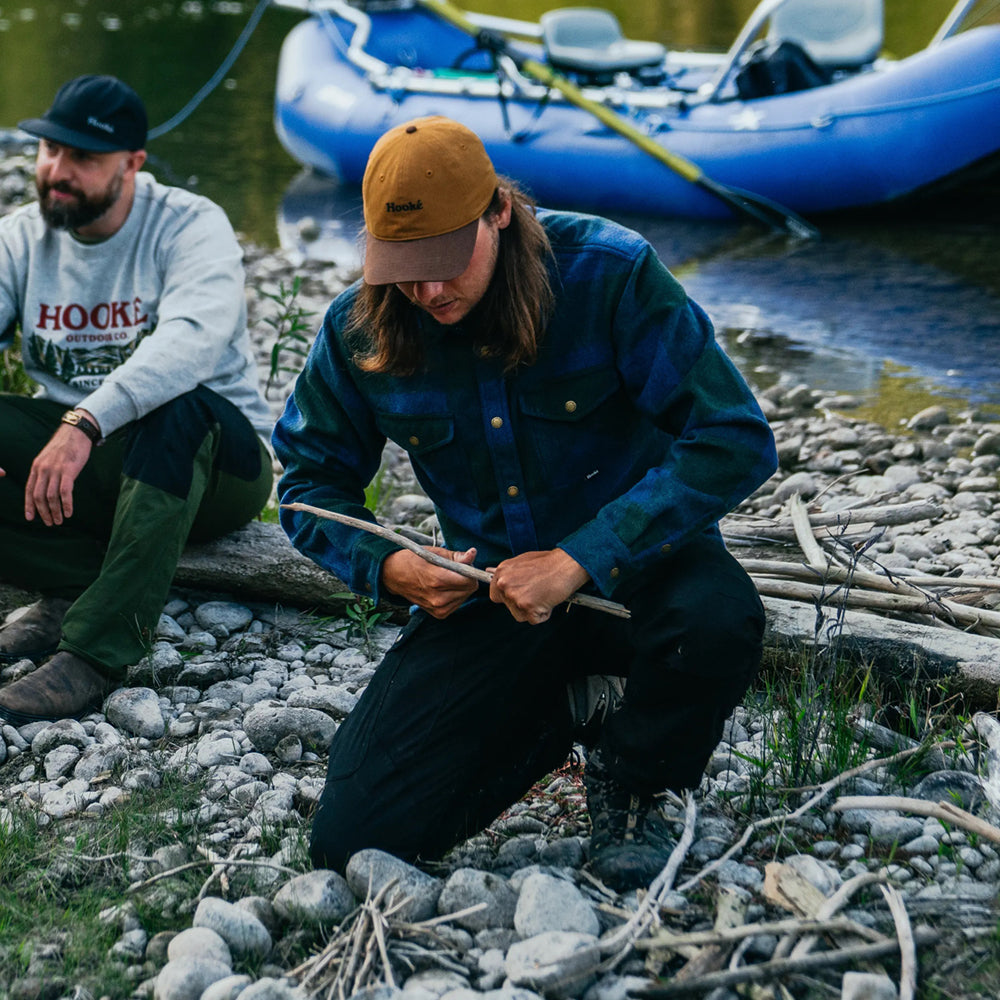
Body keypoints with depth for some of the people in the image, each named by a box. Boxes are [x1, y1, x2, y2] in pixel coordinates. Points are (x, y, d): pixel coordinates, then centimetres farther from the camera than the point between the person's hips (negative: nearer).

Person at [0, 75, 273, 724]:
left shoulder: (193, 226, -10)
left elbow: (192, 340, -30)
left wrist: (86, 424, -45)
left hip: (217, 462, -4)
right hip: (82, 463, 4)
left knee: (180, 410, -40)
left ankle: (96, 651, -39)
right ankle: (78, 587, -21)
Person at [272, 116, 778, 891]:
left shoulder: (608, 273, -19)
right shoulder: (357, 330, -7)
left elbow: (736, 442, -23)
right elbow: (312, 480, 8)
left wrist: (578, 562, -29)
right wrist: (387, 566, -14)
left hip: (631, 562, -2)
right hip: (488, 588, 3)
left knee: (716, 621, -40)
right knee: (353, 839, -10)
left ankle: (628, 780, -3)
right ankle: (546, 724, 18)